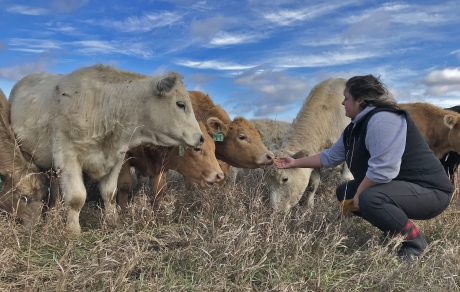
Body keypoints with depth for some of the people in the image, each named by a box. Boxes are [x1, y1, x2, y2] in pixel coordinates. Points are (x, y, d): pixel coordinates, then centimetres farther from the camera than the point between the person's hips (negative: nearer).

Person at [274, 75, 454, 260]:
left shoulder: (382, 119, -24)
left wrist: (358, 195, -17)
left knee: (369, 199, -35)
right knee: (344, 192, 13)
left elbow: (382, 170, -32)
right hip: (398, 186, 10)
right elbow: (330, 156, 18)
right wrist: (296, 163, 20)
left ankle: (414, 241, -9)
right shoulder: (355, 127, 7)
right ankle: (397, 229, 16)